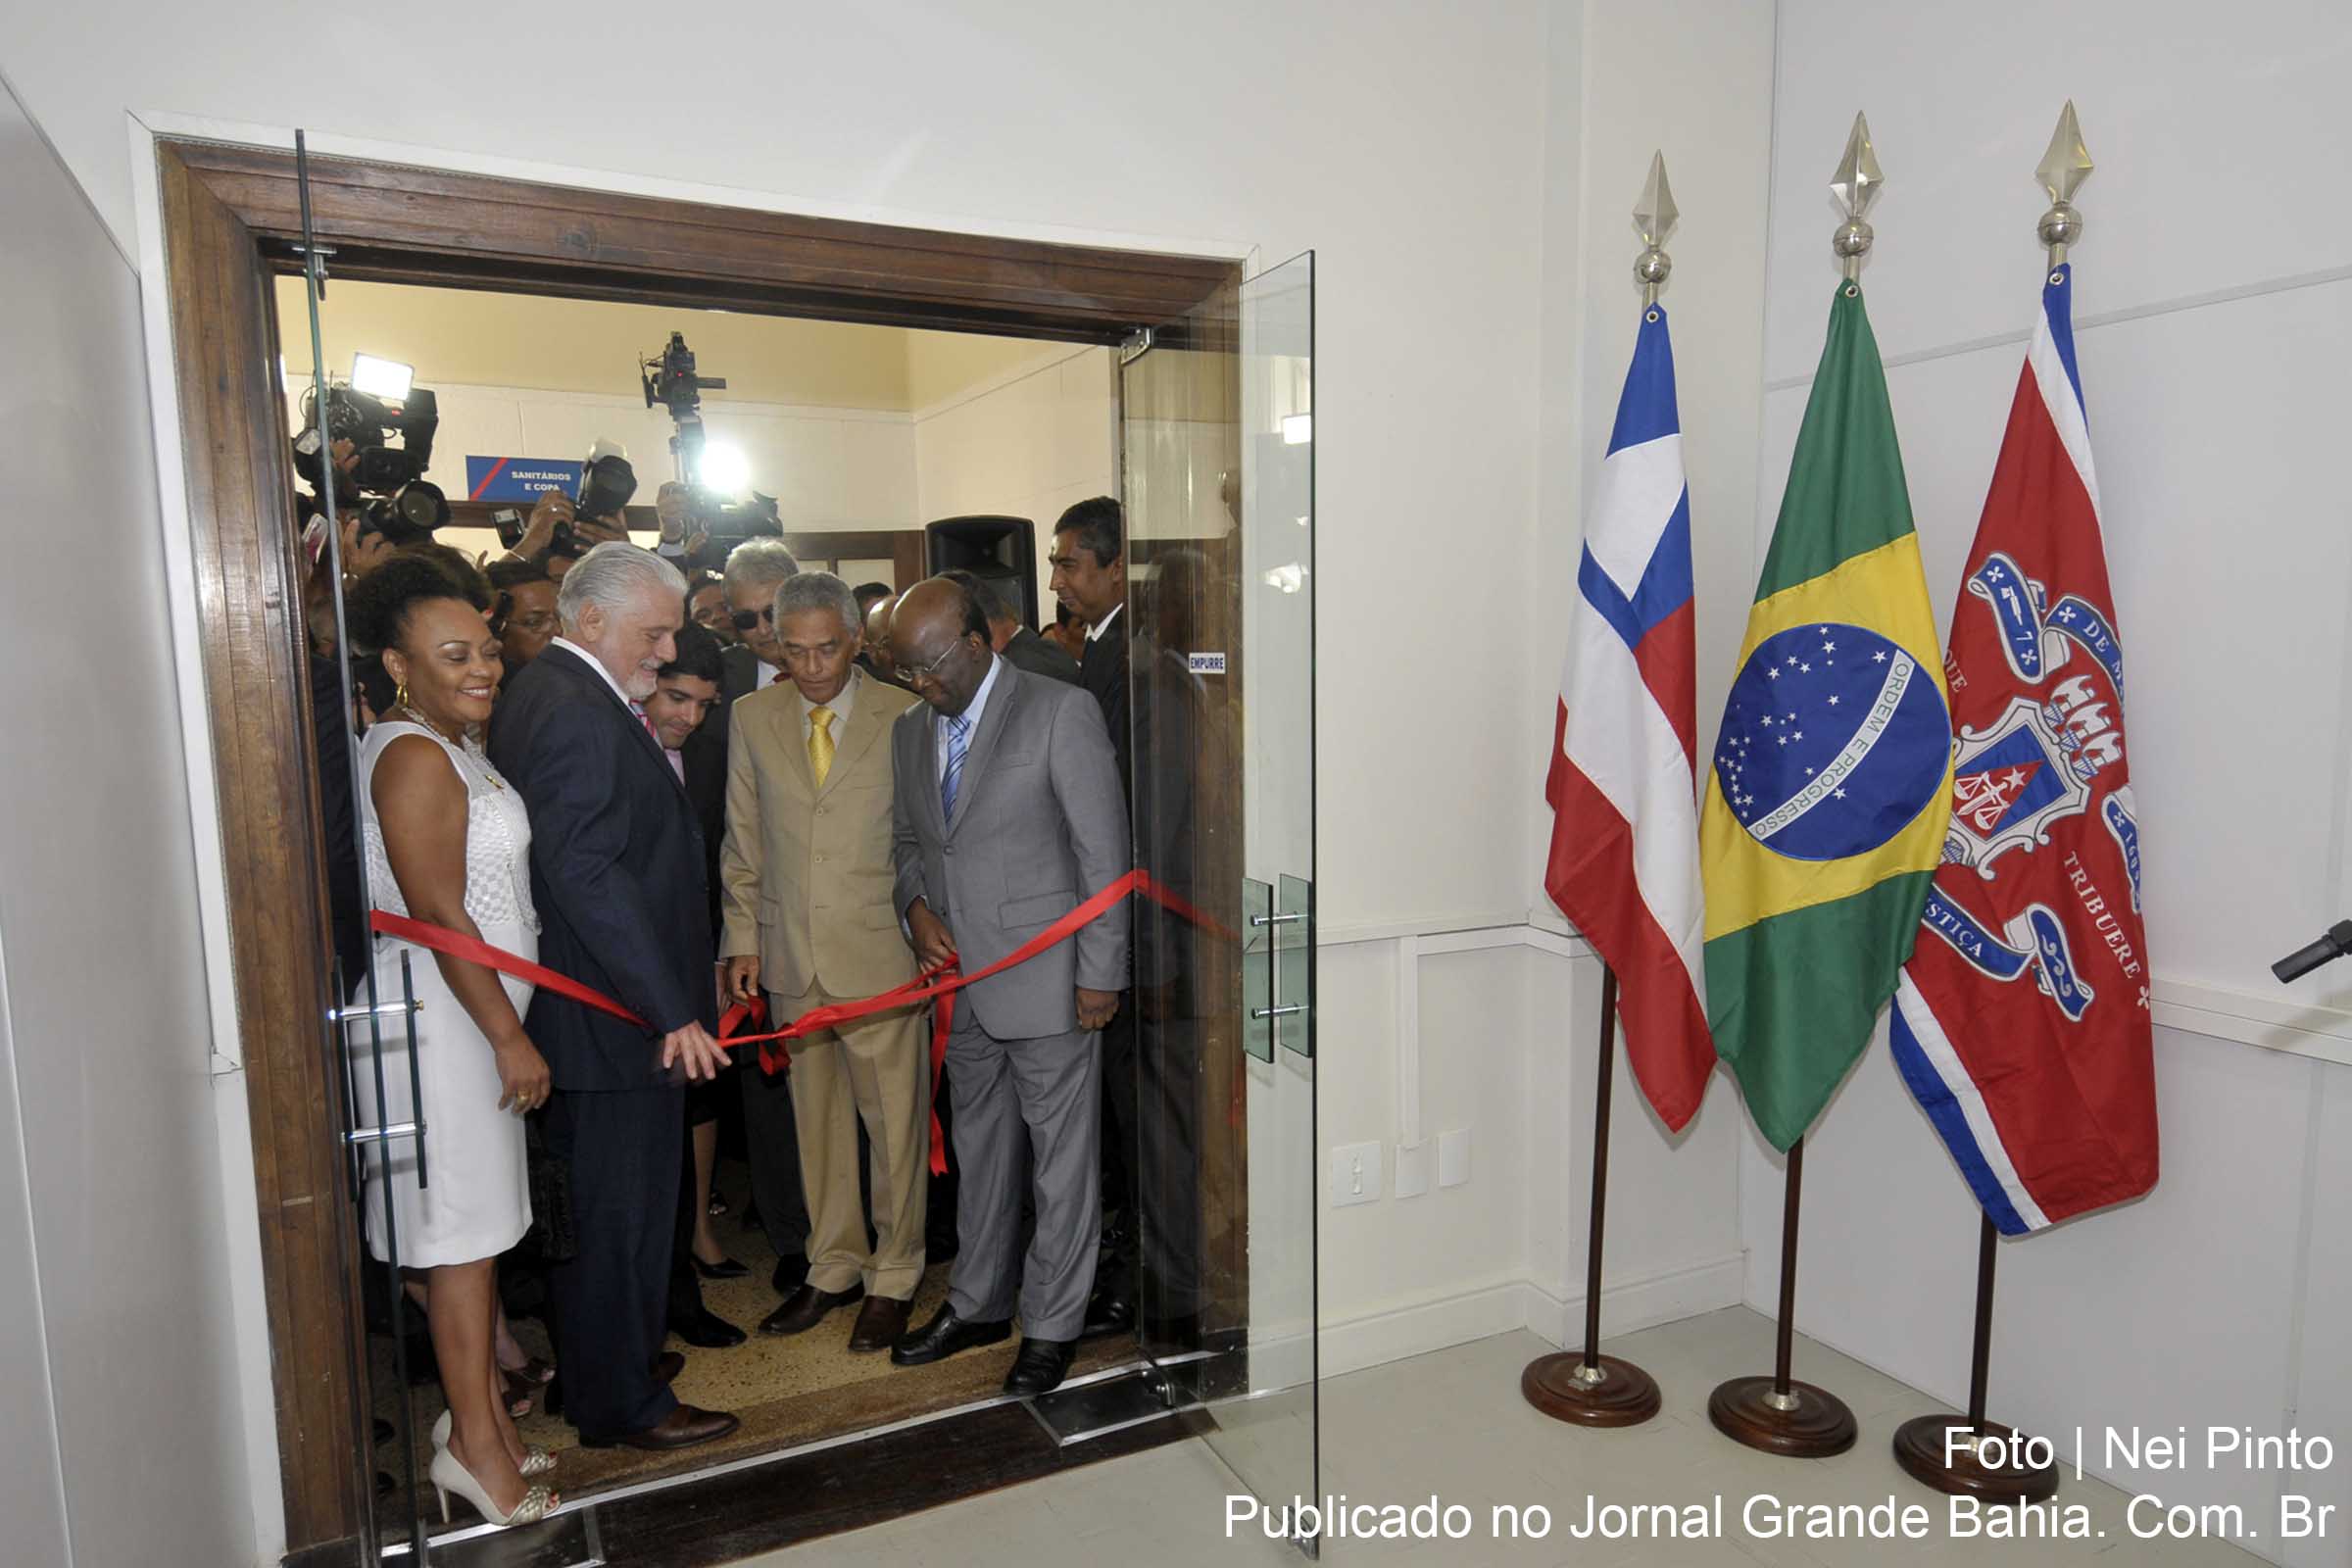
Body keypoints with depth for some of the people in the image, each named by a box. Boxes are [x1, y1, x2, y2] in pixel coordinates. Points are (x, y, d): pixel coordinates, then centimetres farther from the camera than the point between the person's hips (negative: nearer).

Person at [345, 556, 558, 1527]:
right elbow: (441, 917, -20)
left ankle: (483, 1406, 29)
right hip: (440, 1020, -9)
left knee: (474, 1228, 16)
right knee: (462, 1232, 1)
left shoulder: (454, 743, 12)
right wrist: (511, 1038, -16)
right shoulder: (414, 757, -17)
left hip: (472, 1016, 9)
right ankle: (474, 1441, 14)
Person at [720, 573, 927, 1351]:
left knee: (894, 1120, 4)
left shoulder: (905, 716, -4)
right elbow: (742, 841, 11)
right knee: (815, 1119, 15)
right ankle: (833, 1267, 31)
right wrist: (743, 938, 7)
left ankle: (892, 1277, 22)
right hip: (790, 959, 4)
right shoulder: (754, 718, 6)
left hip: (881, 952, -3)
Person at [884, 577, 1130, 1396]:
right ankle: (979, 1302, 37)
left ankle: (1051, 1325, 22)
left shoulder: (1060, 712, -11)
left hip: (1044, 979, -6)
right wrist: (916, 906, -1)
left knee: (1061, 1156, 6)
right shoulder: (910, 727, 9)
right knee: (981, 1149, 19)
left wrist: (1100, 974, -12)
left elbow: (1104, 851, -11)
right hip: (960, 981, 6)